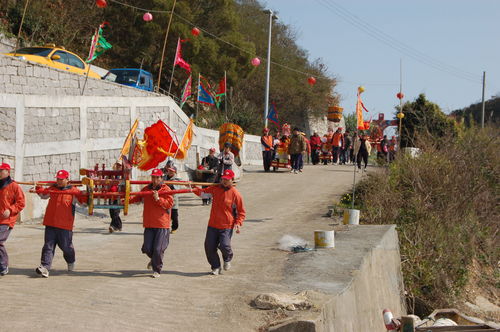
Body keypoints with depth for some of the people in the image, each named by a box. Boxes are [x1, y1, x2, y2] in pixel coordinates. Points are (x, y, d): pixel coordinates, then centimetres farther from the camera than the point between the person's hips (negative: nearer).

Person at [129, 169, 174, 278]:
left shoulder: (166, 189, -4)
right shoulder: (146, 189, 11)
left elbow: (169, 204, -11)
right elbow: (137, 197, 21)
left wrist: (158, 199, -21)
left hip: (162, 225, -5)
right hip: (149, 224, 5)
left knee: (158, 249, -6)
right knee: (147, 248, 5)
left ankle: (157, 270, 10)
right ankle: (153, 259, 38)